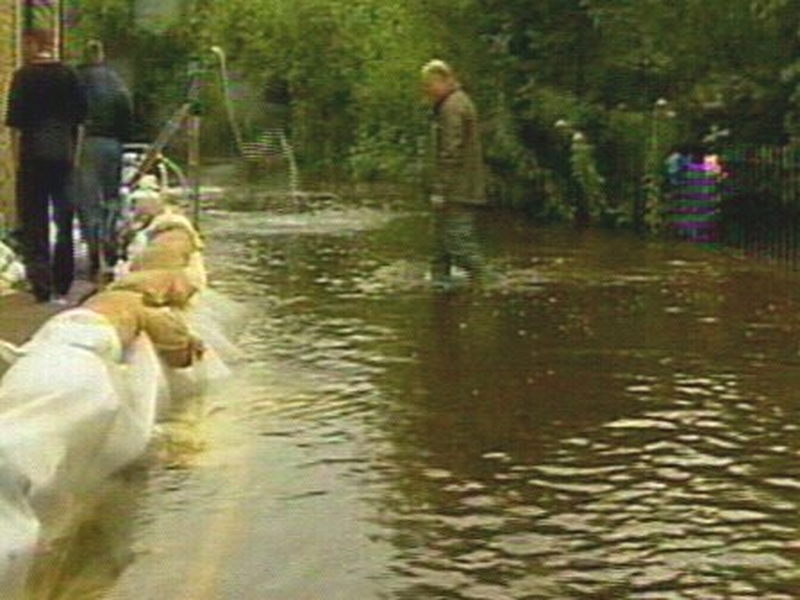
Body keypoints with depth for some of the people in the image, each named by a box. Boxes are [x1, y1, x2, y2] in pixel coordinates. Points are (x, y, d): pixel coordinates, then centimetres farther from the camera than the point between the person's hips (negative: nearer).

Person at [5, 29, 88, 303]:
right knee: (64, 221, 11)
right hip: (64, 155, 4)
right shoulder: (69, 75, 5)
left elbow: (15, 122, -7)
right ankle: (61, 285, 16)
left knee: (33, 222, 3)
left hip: (33, 156, -4)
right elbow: (81, 119, 9)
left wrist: (16, 157, 0)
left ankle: (41, 284, -2)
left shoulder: (24, 76, -7)